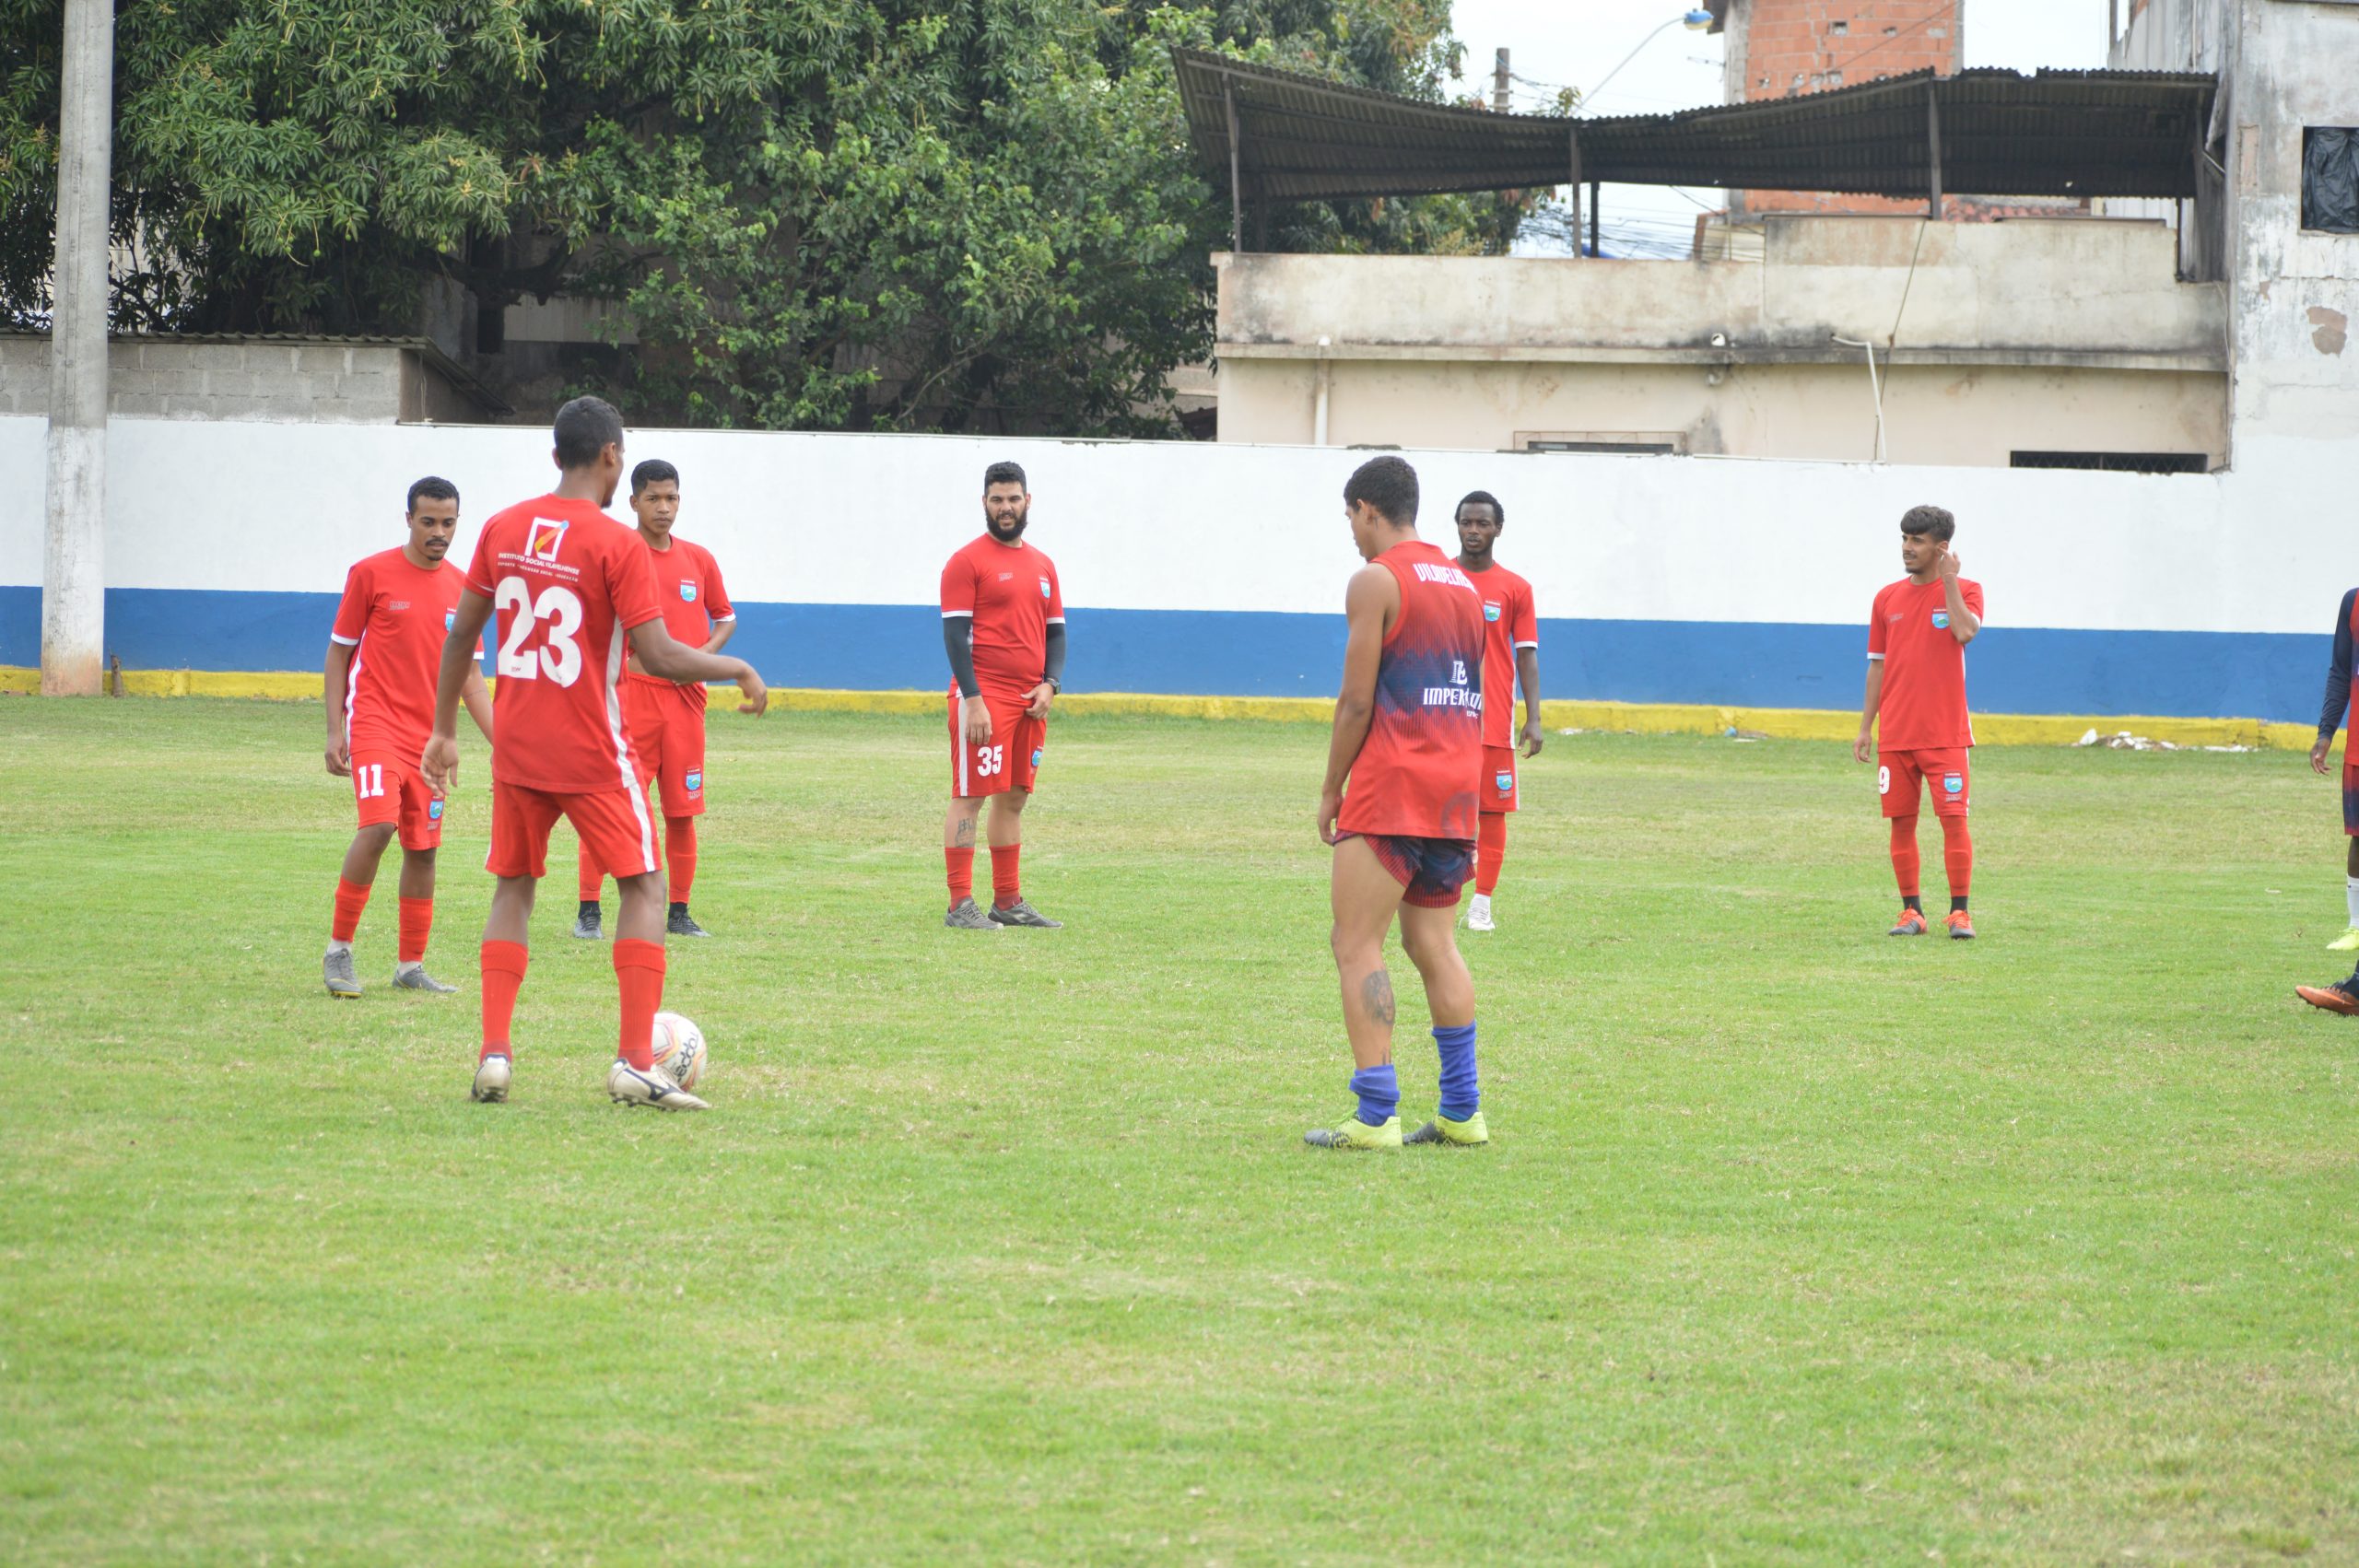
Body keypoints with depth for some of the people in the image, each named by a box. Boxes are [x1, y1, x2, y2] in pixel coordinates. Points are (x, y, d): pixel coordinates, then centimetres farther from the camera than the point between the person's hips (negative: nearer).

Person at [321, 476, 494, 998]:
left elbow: (469, 677, 15)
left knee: (423, 848, 5)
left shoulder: (462, 588, 9)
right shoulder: (371, 573, -3)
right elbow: (339, 654, 2)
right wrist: (335, 730, -6)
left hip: (430, 735, 5)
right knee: (378, 824, -22)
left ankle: (410, 965, 15)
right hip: (376, 723, -5)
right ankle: (339, 950, -11)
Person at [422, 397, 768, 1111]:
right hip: (591, 753, -5)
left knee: (513, 887, 16)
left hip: (516, 749, 5)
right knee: (644, 886, 5)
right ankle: (635, 1063, -3)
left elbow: (461, 632, 9)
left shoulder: (503, 530, 4)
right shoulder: (617, 545, -13)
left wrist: (443, 730, 19)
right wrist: (740, 670, -1)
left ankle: (493, 1055, 6)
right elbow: (658, 657, -17)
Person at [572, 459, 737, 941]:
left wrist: (705, 652, 0)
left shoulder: (698, 559, 9)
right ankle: (588, 911, -1)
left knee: (683, 811, 6)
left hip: (685, 699, 4)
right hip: (630, 697, -4)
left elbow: (725, 618, 19)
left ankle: (679, 913, 15)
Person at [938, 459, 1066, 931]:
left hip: (1032, 702, 7)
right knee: (970, 796, -8)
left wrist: (1049, 685, 1)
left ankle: (1008, 903, 16)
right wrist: (973, 701, -18)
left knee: (1015, 798, 10)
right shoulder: (968, 561, -5)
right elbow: (955, 634, -10)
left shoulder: (1042, 565, 16)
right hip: (983, 697, -7)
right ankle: (960, 905, -9)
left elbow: (1056, 631, 19)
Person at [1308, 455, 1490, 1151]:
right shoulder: (1464, 584, 18)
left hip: (1391, 784, -8)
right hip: (1458, 782, 8)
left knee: (1358, 946, -6)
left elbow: (1357, 701, -11)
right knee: (1434, 943, 13)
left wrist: (1331, 788, -3)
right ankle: (1461, 1112, 11)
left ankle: (1375, 1116, -13)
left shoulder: (1376, 581, -6)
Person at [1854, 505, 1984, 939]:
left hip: (1946, 733, -3)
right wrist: (1866, 728, 9)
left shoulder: (1965, 591, 1)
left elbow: (1965, 631, -21)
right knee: (1901, 822, 3)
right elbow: (1878, 666, 12)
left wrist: (1949, 580, -13)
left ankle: (1959, 912, -2)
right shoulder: (1888, 598, 10)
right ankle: (1911, 912, 10)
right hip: (1895, 735, 3)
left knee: (1954, 818, -7)